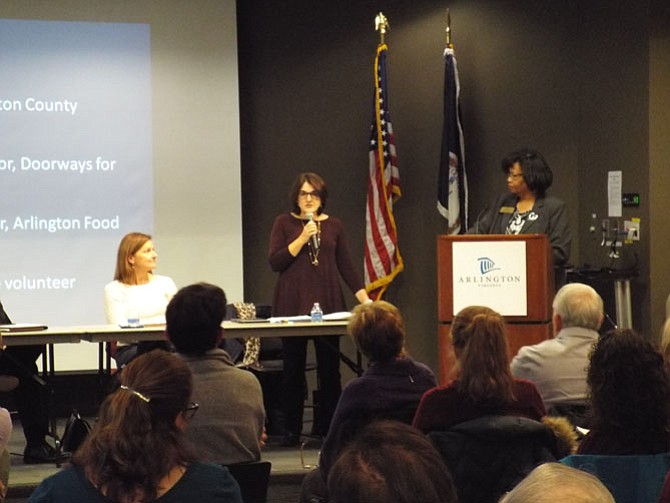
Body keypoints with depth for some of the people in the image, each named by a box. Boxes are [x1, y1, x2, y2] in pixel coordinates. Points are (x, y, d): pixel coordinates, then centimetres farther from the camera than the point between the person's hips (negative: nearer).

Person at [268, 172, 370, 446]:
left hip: (328, 303, 2)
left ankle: (329, 427, 7)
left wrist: (365, 299, 2)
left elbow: (346, 266, 10)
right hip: (292, 305, -1)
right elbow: (275, 262, -4)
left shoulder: (333, 226, 10)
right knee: (293, 369, 2)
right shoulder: (284, 223, 5)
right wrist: (302, 239, -13)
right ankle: (291, 430, 8)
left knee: (329, 368, 0)